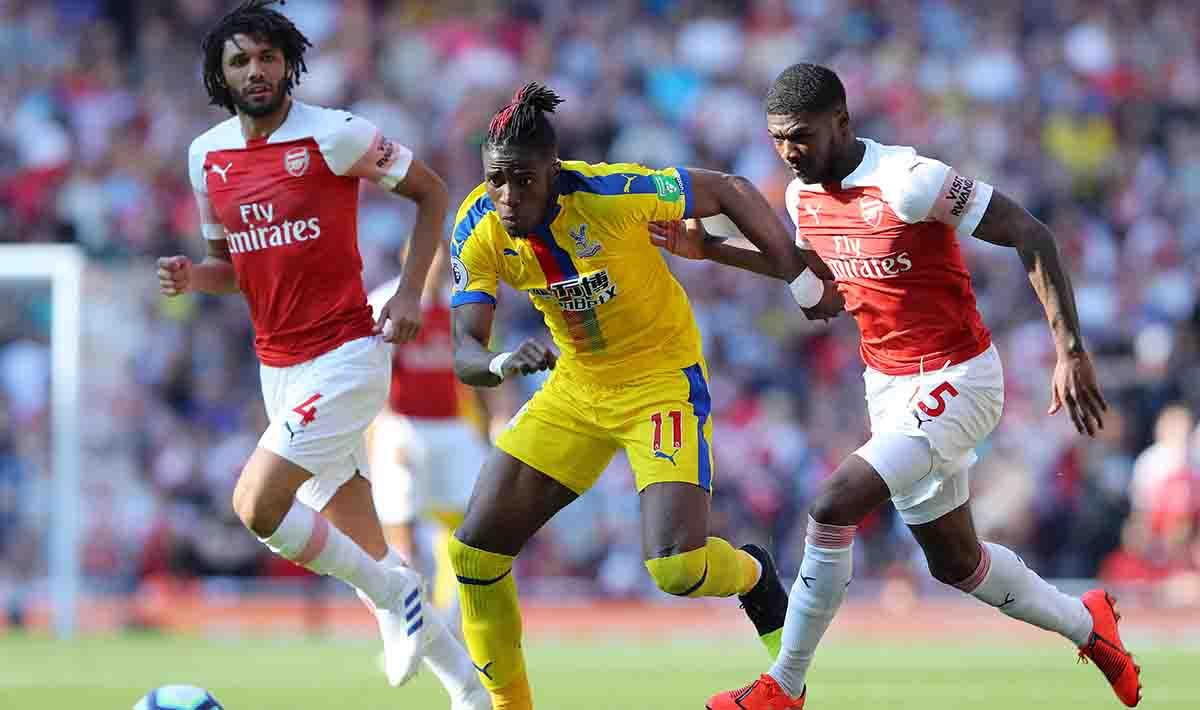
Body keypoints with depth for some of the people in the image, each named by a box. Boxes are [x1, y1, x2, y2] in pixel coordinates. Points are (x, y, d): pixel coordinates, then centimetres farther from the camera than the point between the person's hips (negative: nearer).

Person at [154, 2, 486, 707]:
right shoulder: (208, 156, 7)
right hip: (279, 369, 6)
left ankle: (392, 594, -1)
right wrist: (192, 277, -3)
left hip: (346, 354, -6)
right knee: (361, 549, 6)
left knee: (258, 505, -20)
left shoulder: (334, 135, -11)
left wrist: (410, 292, -9)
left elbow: (431, 192, 0)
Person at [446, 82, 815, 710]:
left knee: (676, 568, -20)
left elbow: (730, 191, -13)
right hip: (576, 388, 5)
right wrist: (504, 364, -41)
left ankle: (752, 576, 17)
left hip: (664, 381, -5)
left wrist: (801, 274, -16)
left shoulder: (610, 194, -27)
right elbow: (464, 354, -18)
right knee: (475, 550, -5)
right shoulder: (477, 232, -14)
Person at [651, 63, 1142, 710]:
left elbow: (1031, 236, -20)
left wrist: (1070, 352, -24)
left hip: (956, 382, -8)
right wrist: (711, 251, 8)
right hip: (888, 385, 8)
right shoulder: (804, 195, 1)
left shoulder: (907, 182, -23)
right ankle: (1086, 623, 41)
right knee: (954, 562, 16)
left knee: (835, 506, -21)